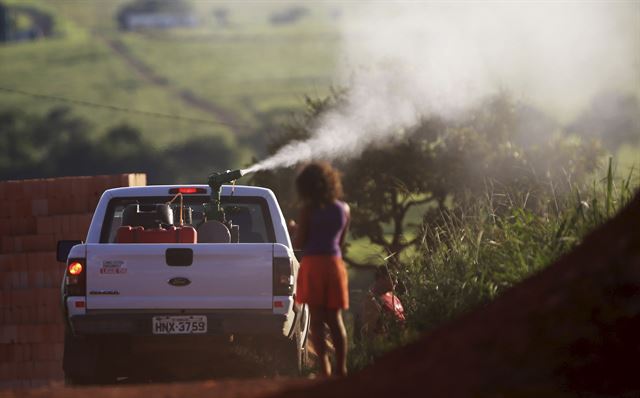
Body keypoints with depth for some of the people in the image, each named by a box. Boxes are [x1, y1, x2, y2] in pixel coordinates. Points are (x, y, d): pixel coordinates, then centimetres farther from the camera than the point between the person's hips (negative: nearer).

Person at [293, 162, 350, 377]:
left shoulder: (309, 209, -8)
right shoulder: (344, 209, 7)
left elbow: (298, 243, -6)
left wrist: (296, 229, 13)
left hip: (313, 264, -4)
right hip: (335, 263, 4)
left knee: (317, 319, -3)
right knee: (335, 319, 11)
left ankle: (324, 366, -12)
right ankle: (341, 367, 3)